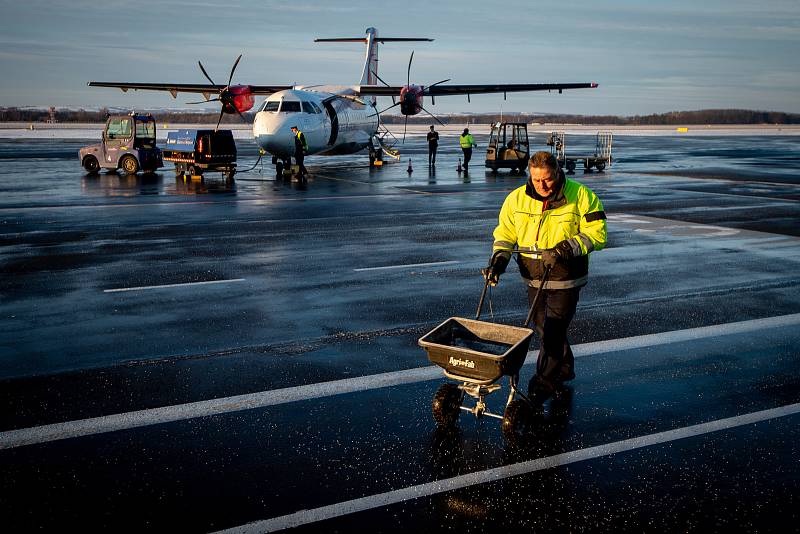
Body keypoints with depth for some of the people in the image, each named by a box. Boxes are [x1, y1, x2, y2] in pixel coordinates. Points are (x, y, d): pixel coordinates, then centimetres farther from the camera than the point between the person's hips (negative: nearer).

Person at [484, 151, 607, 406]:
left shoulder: (580, 196, -11)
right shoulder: (517, 198, -1)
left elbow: (597, 233, -10)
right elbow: (505, 233, 7)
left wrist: (570, 247, -24)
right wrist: (499, 259, -9)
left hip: (565, 279, -4)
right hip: (534, 278, 5)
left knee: (554, 330, -7)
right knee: (543, 328, 16)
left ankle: (544, 383, 4)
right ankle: (564, 368, 38)